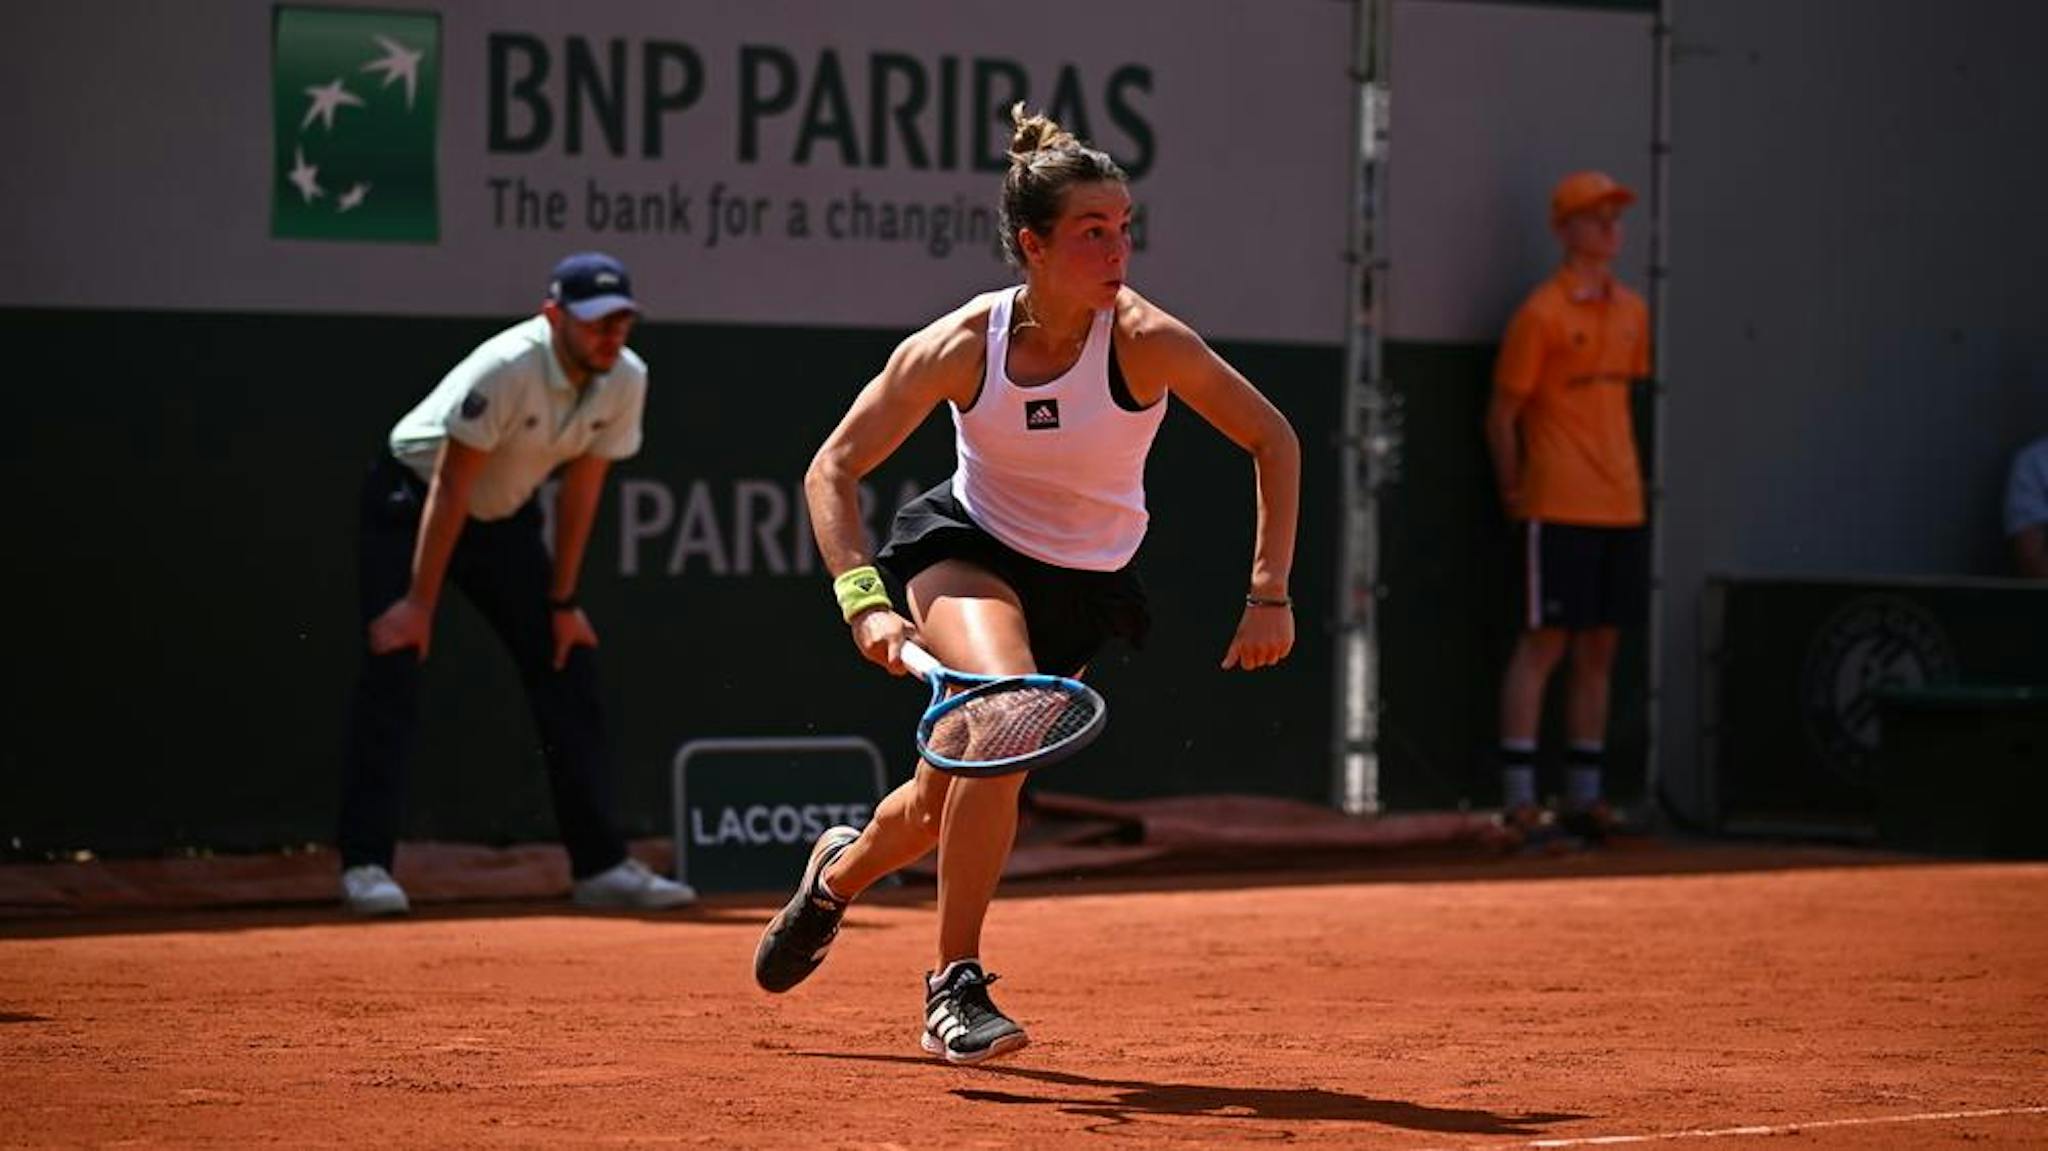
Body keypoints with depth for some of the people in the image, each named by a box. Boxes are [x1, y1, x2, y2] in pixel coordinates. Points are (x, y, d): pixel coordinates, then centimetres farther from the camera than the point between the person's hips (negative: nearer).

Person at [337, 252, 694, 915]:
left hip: (505, 517, 6)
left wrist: (563, 601, -1)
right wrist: (419, 603, -27)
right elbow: (451, 489, -28)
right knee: (393, 666, -18)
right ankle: (365, 866, -15)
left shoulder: (625, 381, -14)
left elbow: (581, 488, -4)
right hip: (411, 502, -6)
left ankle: (601, 866, 5)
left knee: (570, 672, 1)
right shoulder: (507, 369, -33)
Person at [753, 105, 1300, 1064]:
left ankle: (840, 870, 46)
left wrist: (1268, 593, -18)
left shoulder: (1143, 340, -24)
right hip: (963, 549, -2)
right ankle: (955, 988, -23)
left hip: (1084, 588, 2)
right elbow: (832, 469, -12)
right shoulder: (960, 346, -20)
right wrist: (864, 599, -25)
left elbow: (1272, 440, -13)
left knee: (951, 801, 7)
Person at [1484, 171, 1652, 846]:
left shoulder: (1631, 311, 13)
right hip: (1557, 508, -7)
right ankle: (1519, 799, -4)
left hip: (1620, 505, 7)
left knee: (1600, 649, 8)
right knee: (1543, 643, -6)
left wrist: (1623, 475, 15)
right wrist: (1514, 492, -4)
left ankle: (1585, 796, 14)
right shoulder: (1541, 314, -8)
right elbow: (1503, 413, -5)